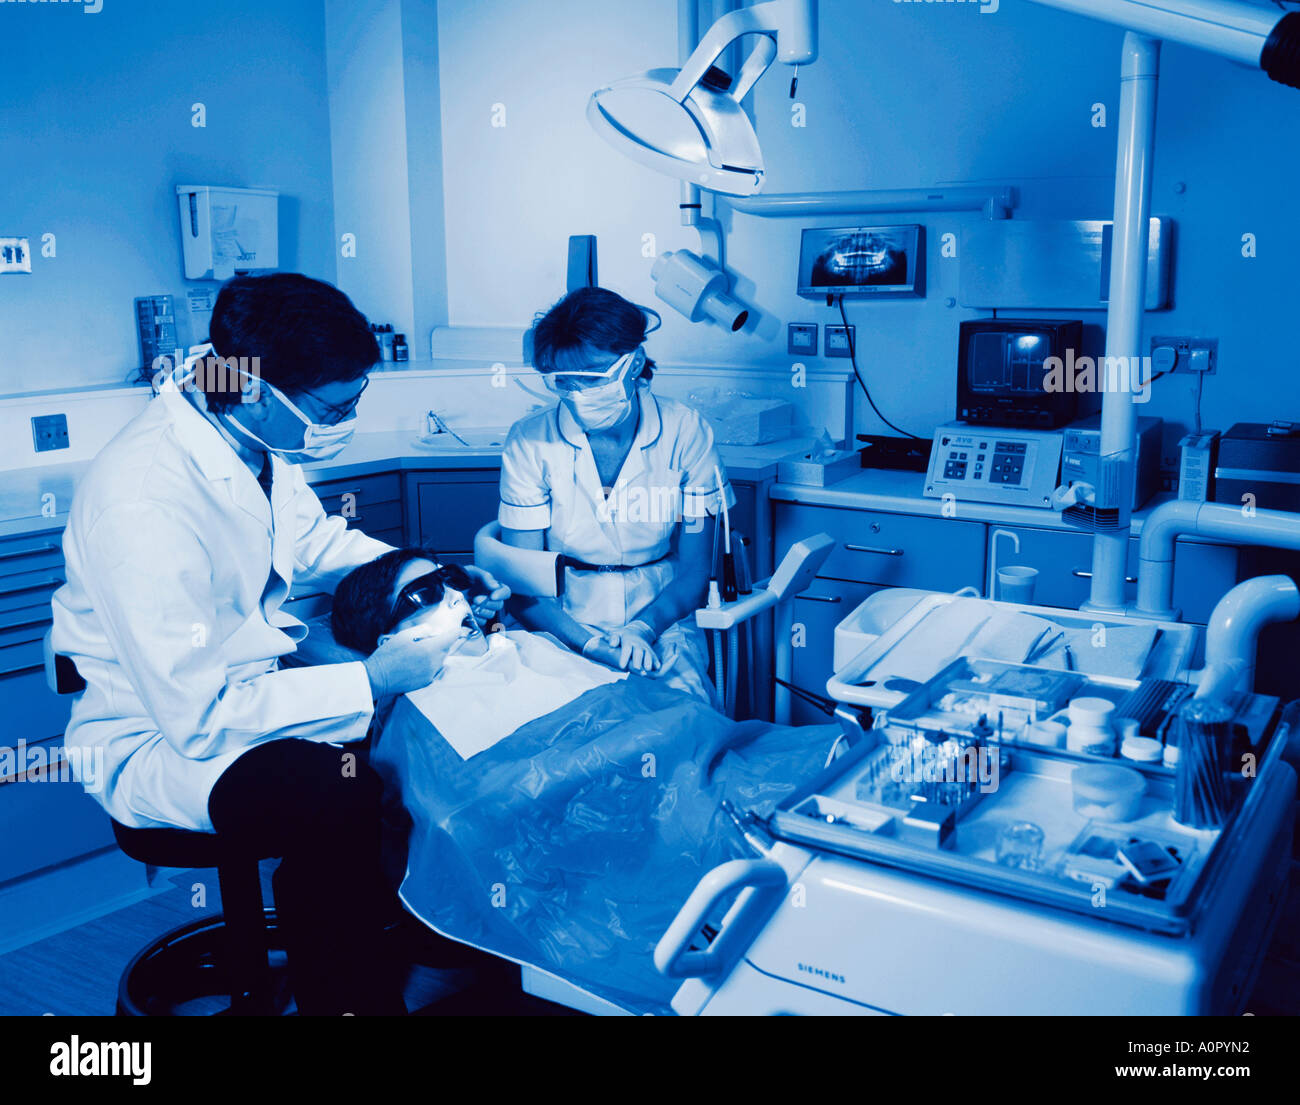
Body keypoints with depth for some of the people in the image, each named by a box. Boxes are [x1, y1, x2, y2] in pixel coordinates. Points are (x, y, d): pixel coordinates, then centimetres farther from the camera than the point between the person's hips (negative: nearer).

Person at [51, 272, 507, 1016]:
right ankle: (349, 993, -6)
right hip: (158, 740, -8)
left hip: (250, 681, 8)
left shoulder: (259, 435, -6)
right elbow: (198, 715, -30)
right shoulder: (143, 501, -31)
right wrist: (369, 683, -27)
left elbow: (314, 540, 14)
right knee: (334, 795, -32)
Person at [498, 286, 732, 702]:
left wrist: (642, 630, -20)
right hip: (565, 626, 0)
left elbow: (694, 571, -1)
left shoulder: (686, 431, -6)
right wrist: (590, 643, -24)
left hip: (661, 618, 0)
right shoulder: (530, 442, -7)